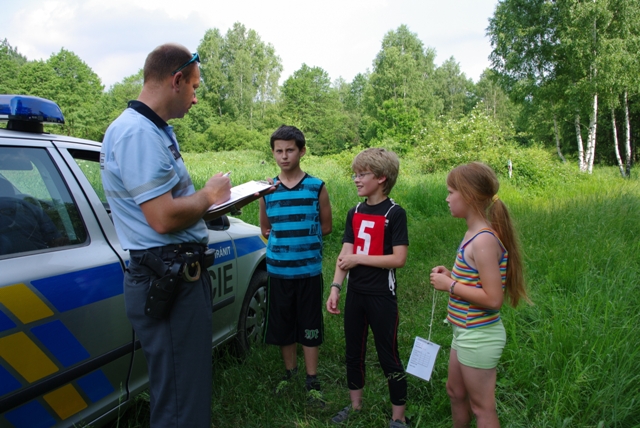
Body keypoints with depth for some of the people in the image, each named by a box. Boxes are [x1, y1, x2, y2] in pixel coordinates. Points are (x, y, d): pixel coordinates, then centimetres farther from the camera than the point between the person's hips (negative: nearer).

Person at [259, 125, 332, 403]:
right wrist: (285, 238, -3)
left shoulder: (316, 187, -4)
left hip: (309, 269, -2)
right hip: (278, 270, 2)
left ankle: (312, 380, 25)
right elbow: (265, 230, 11)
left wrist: (302, 237, -2)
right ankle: (289, 372, 35)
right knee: (282, 325, 14)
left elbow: (326, 226, 3)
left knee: (309, 326, 8)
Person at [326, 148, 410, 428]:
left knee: (388, 357, 4)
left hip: (382, 296, -6)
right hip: (356, 293, 6)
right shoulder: (355, 213, 6)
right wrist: (335, 288, -7)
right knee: (353, 351, 18)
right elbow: (345, 254, 2)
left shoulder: (394, 213, -11)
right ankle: (355, 404, 37)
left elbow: (399, 259, -17)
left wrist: (358, 259, -15)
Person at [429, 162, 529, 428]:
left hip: (478, 337, -9)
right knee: (455, 392, 27)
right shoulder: (476, 233, 4)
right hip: (467, 332, 9)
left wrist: (450, 285, -19)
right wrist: (452, 276, 2)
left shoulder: (483, 240, -24)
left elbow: (492, 298, -27)